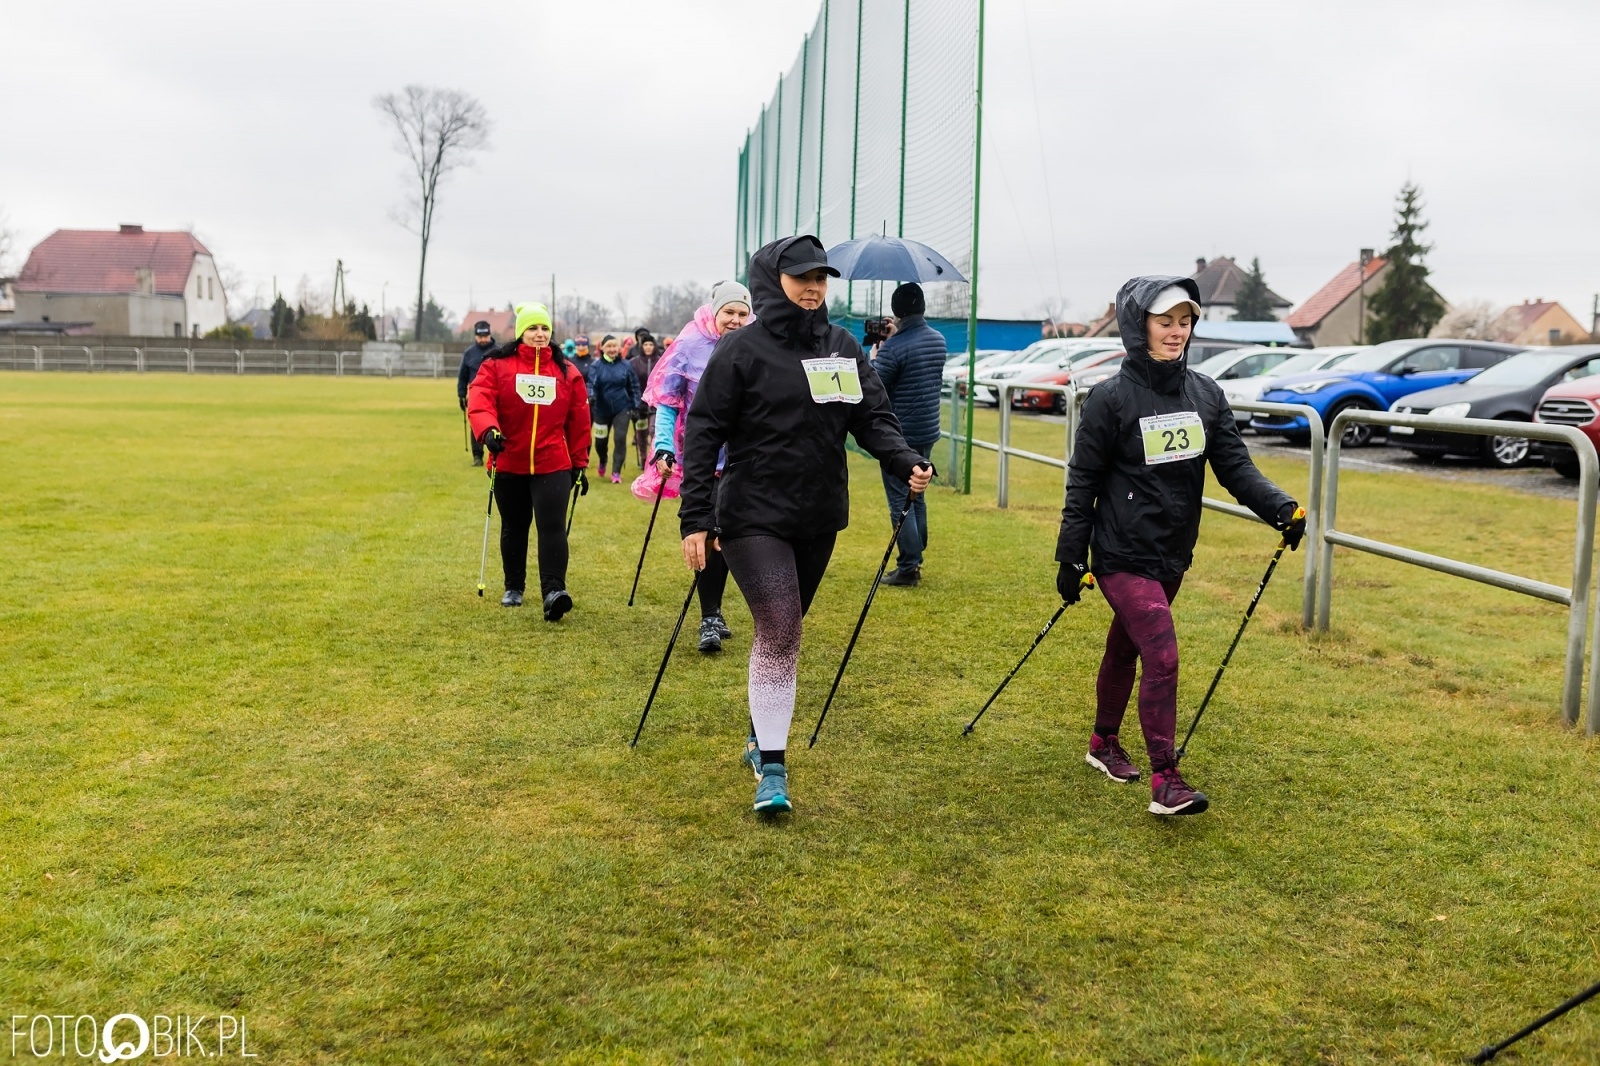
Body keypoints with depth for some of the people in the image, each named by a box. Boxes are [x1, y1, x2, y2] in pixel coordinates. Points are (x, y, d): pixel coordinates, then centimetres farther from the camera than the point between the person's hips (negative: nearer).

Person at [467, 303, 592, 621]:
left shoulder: (567, 371, 4)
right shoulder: (497, 365, -2)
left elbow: (579, 421, 8)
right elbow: (479, 400, -14)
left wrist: (580, 463, 8)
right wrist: (488, 430, -34)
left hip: (553, 465, 0)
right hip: (509, 463, 1)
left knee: (552, 526, -15)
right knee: (514, 527, 15)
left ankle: (554, 591, -20)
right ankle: (513, 588, 31)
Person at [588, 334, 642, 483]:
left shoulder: (625, 365, -2)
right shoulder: (596, 366, -5)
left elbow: (634, 387, 4)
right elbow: (591, 384, -12)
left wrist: (635, 406, 3)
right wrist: (591, 397, -32)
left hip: (622, 409, -1)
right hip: (602, 409, 1)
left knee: (620, 439, -10)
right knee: (600, 441, 10)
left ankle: (616, 472, 1)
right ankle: (603, 461, 44)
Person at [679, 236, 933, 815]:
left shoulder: (843, 347, 6)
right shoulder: (742, 349, -8)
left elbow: (872, 417, 4)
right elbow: (703, 434, -9)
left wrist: (905, 461, -16)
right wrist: (696, 517, -15)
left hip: (819, 517, 5)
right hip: (754, 516, -5)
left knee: (784, 629, 16)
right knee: (778, 628, -14)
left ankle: (761, 733, 35)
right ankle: (771, 767, -6)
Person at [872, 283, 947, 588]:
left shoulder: (894, 347, -19)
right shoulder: (938, 340, 5)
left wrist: (874, 355, -1)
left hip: (899, 435, -7)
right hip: (928, 431, 7)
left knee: (900, 502, -2)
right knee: (917, 497, 17)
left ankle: (908, 568, -3)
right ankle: (915, 560, 24)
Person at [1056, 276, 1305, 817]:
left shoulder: (1206, 393, 3)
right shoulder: (1112, 399, -12)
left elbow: (1235, 465, 0)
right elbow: (1082, 484, -8)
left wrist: (1281, 507, -16)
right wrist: (1071, 559, -7)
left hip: (1173, 557, 6)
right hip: (1124, 555, -6)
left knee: (1125, 647, 20)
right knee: (1162, 656, -13)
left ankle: (1104, 743, 38)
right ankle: (1165, 781, -6)